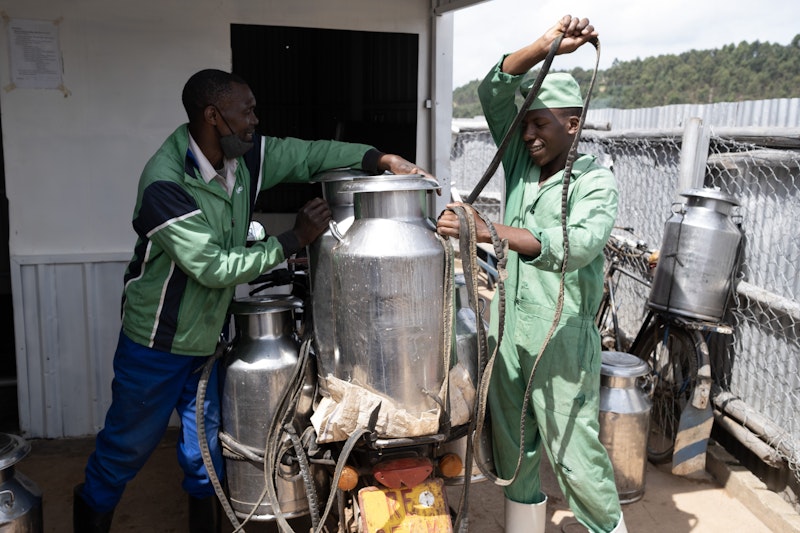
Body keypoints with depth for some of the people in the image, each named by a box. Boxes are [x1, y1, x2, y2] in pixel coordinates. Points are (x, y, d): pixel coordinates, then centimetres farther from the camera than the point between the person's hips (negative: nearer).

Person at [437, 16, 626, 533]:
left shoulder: (596, 181, -10)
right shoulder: (520, 160, 5)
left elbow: (577, 244, -29)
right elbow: (493, 92, -5)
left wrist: (487, 231, -37)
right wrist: (546, 45, -20)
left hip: (562, 335, -5)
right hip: (508, 327, 6)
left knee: (573, 451, 3)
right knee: (514, 444, 16)